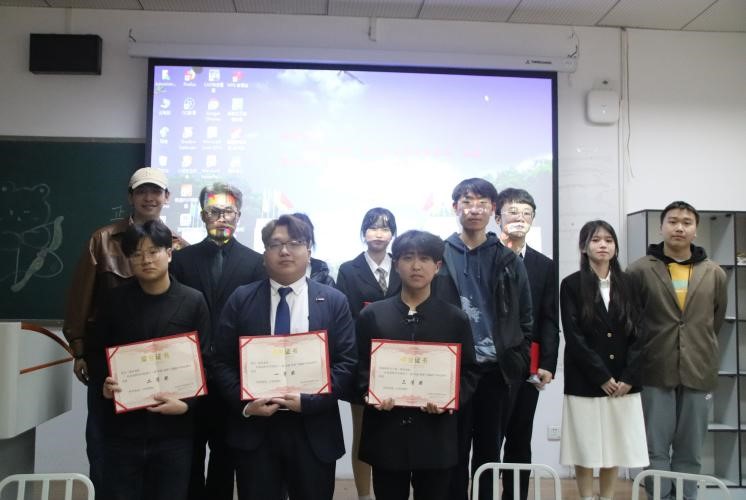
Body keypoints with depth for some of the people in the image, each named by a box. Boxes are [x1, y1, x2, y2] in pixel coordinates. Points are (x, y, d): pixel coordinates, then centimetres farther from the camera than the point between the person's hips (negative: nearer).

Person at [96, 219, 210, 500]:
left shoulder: (193, 302, 0)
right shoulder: (115, 301, 5)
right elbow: (97, 355, 11)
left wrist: (187, 404, -13)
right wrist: (103, 386, -8)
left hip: (174, 430, -1)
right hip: (122, 429, 1)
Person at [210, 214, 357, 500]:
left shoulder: (334, 301, 2)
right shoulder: (241, 299, 4)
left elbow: (348, 363, -3)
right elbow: (222, 361, 3)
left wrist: (307, 401, -15)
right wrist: (244, 404, -11)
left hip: (314, 431, 0)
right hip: (253, 429, 0)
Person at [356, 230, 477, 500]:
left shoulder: (456, 319, 5)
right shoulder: (371, 316, 5)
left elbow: (468, 373, 5)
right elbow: (359, 367, 6)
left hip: (436, 437, 0)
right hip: (386, 435, 0)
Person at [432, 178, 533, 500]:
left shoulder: (510, 261, 6)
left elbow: (524, 318, 7)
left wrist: (519, 362, 0)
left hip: (496, 371, 2)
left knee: (489, 453, 12)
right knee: (455, 453, 9)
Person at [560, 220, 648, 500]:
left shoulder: (626, 284, 9)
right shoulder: (571, 285, -2)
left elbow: (638, 333, 4)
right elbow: (574, 337, -8)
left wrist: (629, 377, -7)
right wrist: (602, 377, -12)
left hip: (623, 382, 3)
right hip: (585, 382, -3)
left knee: (615, 446, 8)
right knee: (585, 448, 2)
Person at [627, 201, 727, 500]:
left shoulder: (714, 274, 5)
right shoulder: (639, 271, -3)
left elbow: (716, 321, 16)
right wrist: (645, 354, 7)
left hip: (698, 374, 2)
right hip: (655, 374, -2)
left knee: (690, 452, 11)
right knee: (656, 450, 4)